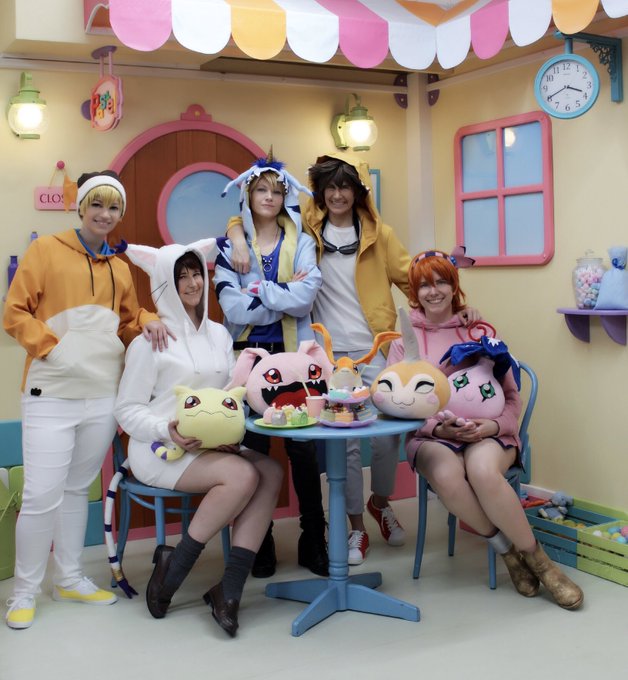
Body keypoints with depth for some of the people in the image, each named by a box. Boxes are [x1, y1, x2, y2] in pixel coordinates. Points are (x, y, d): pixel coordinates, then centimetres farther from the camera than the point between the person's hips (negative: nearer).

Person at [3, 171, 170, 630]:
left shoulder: (119, 266, 13)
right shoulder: (46, 250, -2)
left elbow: (127, 323, 18)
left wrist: (147, 321, -3)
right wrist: (52, 347, -17)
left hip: (103, 393, 5)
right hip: (52, 393, -5)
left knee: (78, 488, 14)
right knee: (42, 494, -7)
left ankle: (70, 579, 27)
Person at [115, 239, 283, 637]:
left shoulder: (218, 334, 14)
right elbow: (128, 410, -4)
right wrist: (168, 430, -23)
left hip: (214, 445, 6)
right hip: (160, 449, -6)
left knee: (271, 472, -21)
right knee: (243, 475, -29)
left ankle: (229, 589, -20)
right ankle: (171, 569, -12)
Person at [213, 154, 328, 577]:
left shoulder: (301, 242, 7)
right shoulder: (230, 246, 5)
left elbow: (305, 298, -11)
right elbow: (233, 308, -11)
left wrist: (256, 288, -12)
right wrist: (284, 294, -11)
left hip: (294, 354, 0)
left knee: (303, 447, 0)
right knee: (254, 449, 4)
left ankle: (315, 543, 14)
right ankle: (260, 546, 17)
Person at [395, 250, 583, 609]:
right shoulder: (404, 340, 9)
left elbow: (512, 397, 8)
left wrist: (494, 425, -14)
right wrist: (438, 427, -15)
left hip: (487, 435, 0)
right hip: (430, 437, 1)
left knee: (482, 470, -36)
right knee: (447, 475, -35)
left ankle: (535, 556, -15)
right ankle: (509, 550, -13)